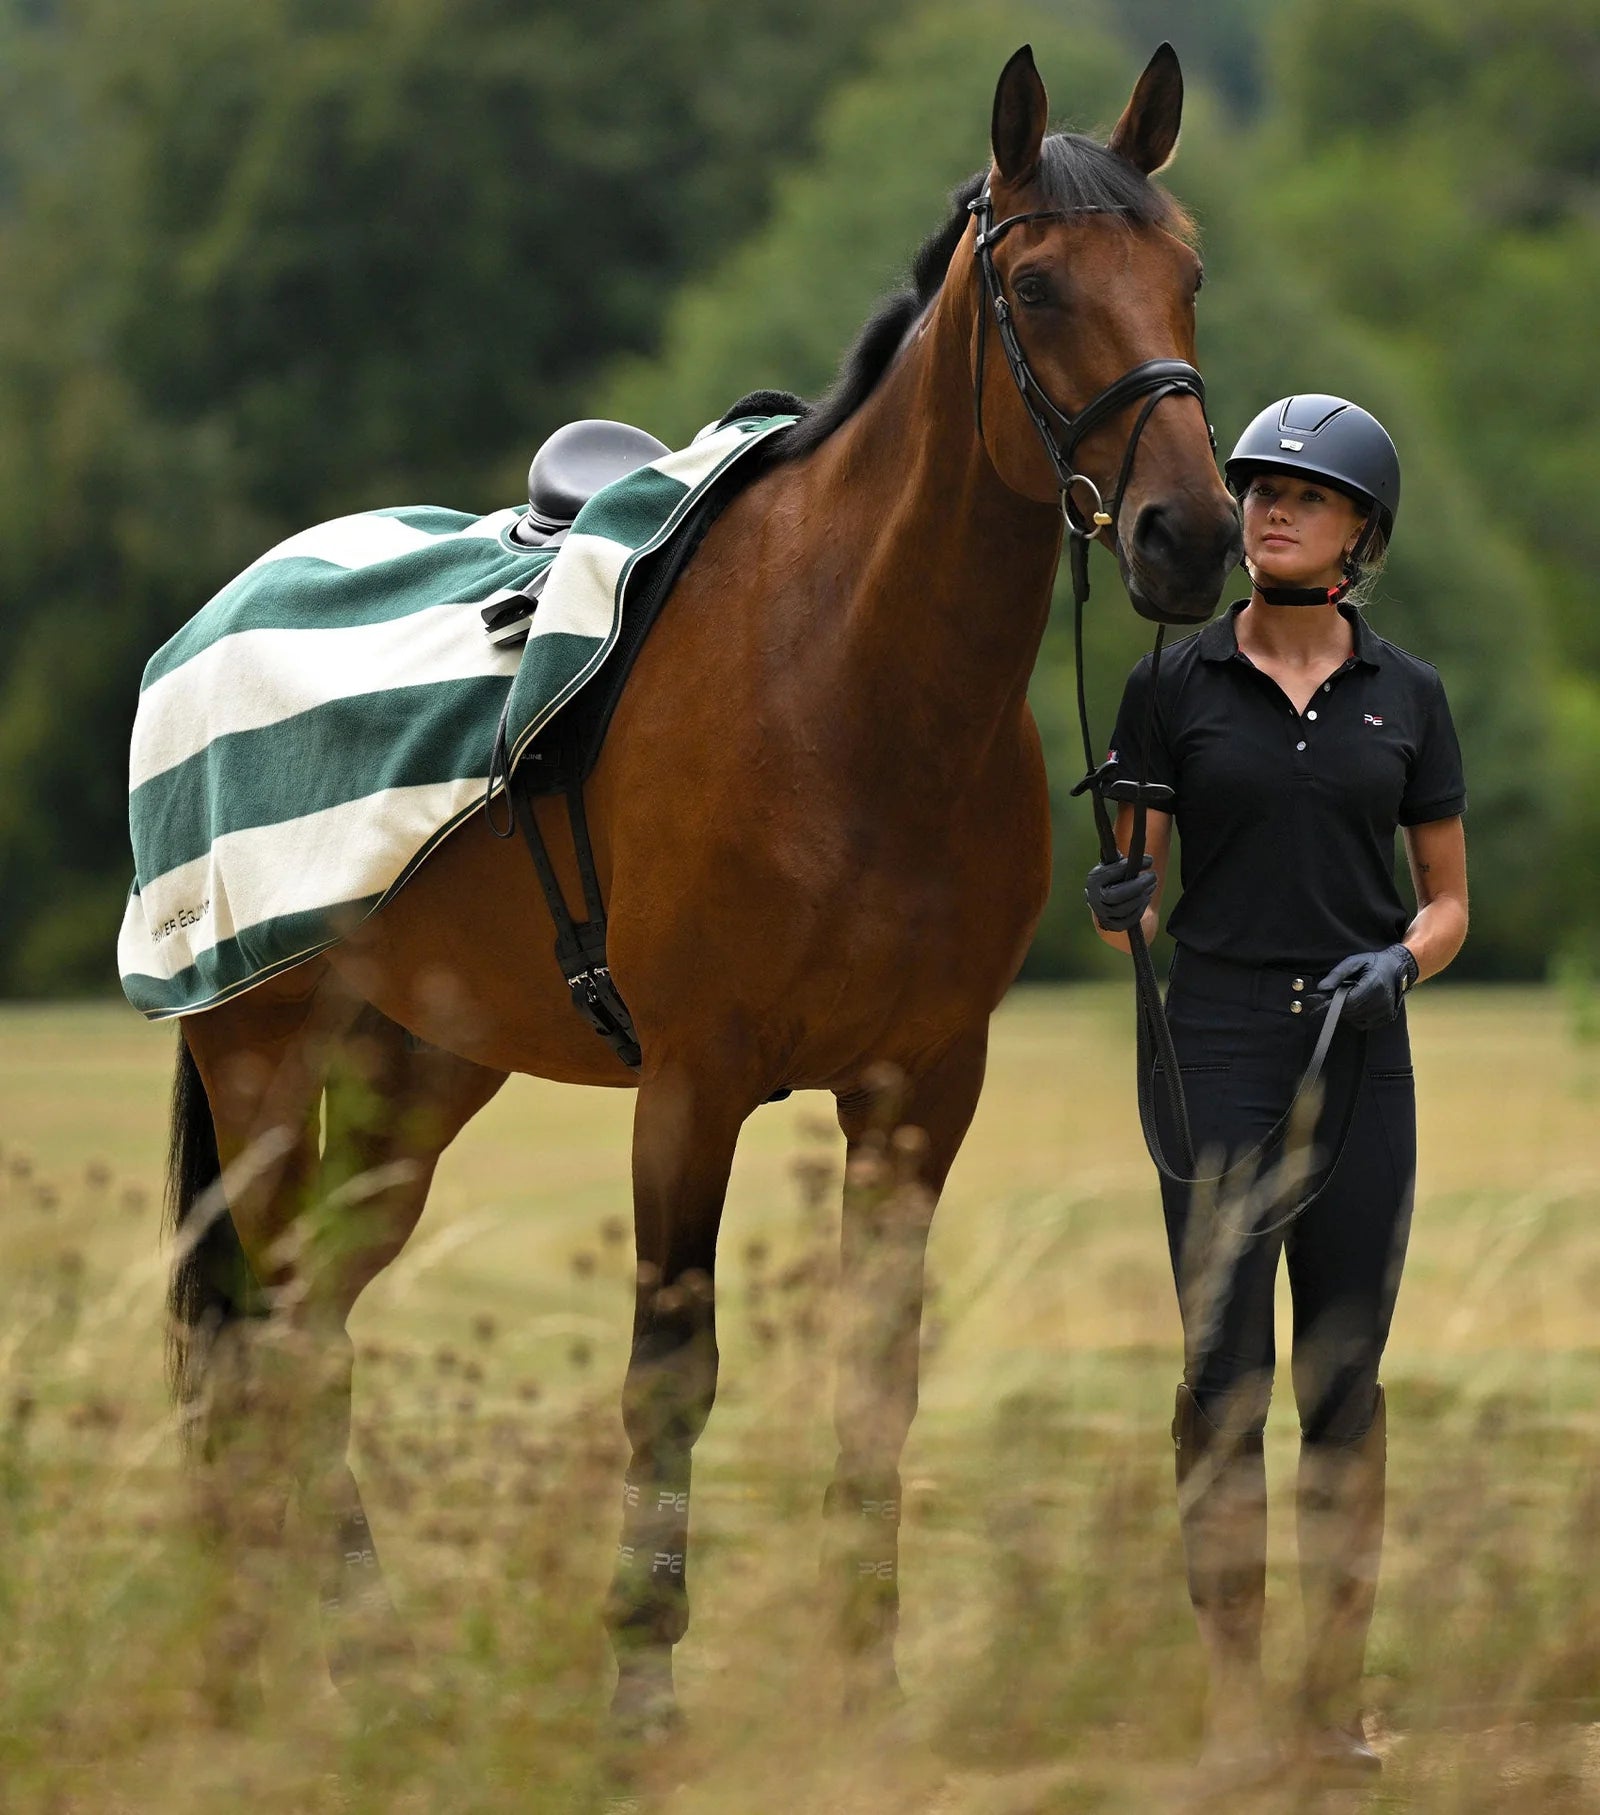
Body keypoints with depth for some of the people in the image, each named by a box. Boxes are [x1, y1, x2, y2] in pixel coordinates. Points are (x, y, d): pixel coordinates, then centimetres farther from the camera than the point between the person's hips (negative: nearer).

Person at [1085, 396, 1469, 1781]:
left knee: (1344, 1379, 4)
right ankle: (1234, 1701, 1)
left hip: (1359, 1057, 1)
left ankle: (1338, 1699, 11)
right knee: (1226, 1376, -4)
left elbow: (1450, 900, 11)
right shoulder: (1176, 687, 2)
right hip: (1219, 1049, -1)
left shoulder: (1406, 697, 6)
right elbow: (1137, 895, 4)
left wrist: (1400, 958, -9)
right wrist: (1118, 910, -19)